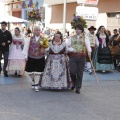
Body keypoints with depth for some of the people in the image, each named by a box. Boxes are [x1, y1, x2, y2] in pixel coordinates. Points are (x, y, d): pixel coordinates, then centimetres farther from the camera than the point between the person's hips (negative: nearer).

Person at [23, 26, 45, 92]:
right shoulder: (30, 39, 2)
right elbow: (26, 47, 1)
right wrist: (26, 56, -3)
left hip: (40, 58, -1)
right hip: (31, 58, 1)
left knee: (38, 72, -2)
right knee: (30, 71, 10)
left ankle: (36, 85, 7)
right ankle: (33, 80, 39)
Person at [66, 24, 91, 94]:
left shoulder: (85, 38, 9)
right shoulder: (71, 38, 14)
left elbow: (88, 45, -7)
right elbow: (67, 46, 8)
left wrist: (89, 52, -26)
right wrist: (72, 49, -11)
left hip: (81, 57, 0)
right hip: (73, 56, 1)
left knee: (80, 73, 1)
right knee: (72, 72, -8)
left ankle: (78, 88, 12)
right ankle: (74, 83, 22)